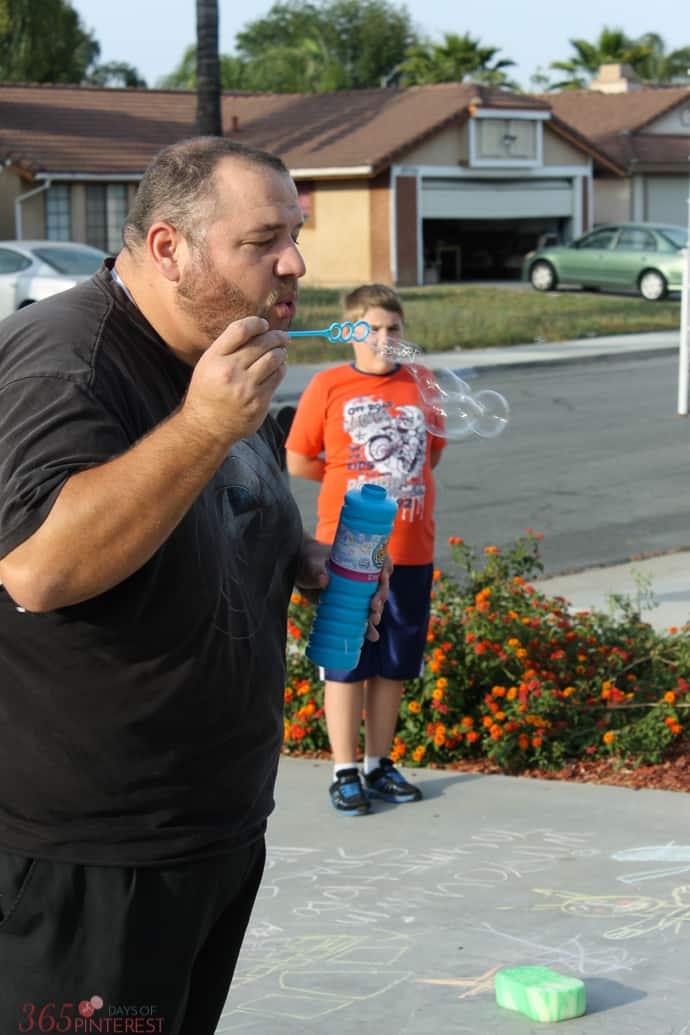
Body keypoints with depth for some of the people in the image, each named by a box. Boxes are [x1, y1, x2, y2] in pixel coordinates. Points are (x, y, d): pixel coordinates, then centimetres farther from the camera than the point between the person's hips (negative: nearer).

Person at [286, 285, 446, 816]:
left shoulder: (422, 388, 6)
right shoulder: (328, 386, -4)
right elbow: (297, 461, -1)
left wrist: (385, 478, 7)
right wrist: (350, 480, 3)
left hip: (411, 551, 3)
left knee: (393, 666, 11)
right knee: (346, 664, 1)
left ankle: (380, 765, 23)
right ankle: (345, 772, 9)